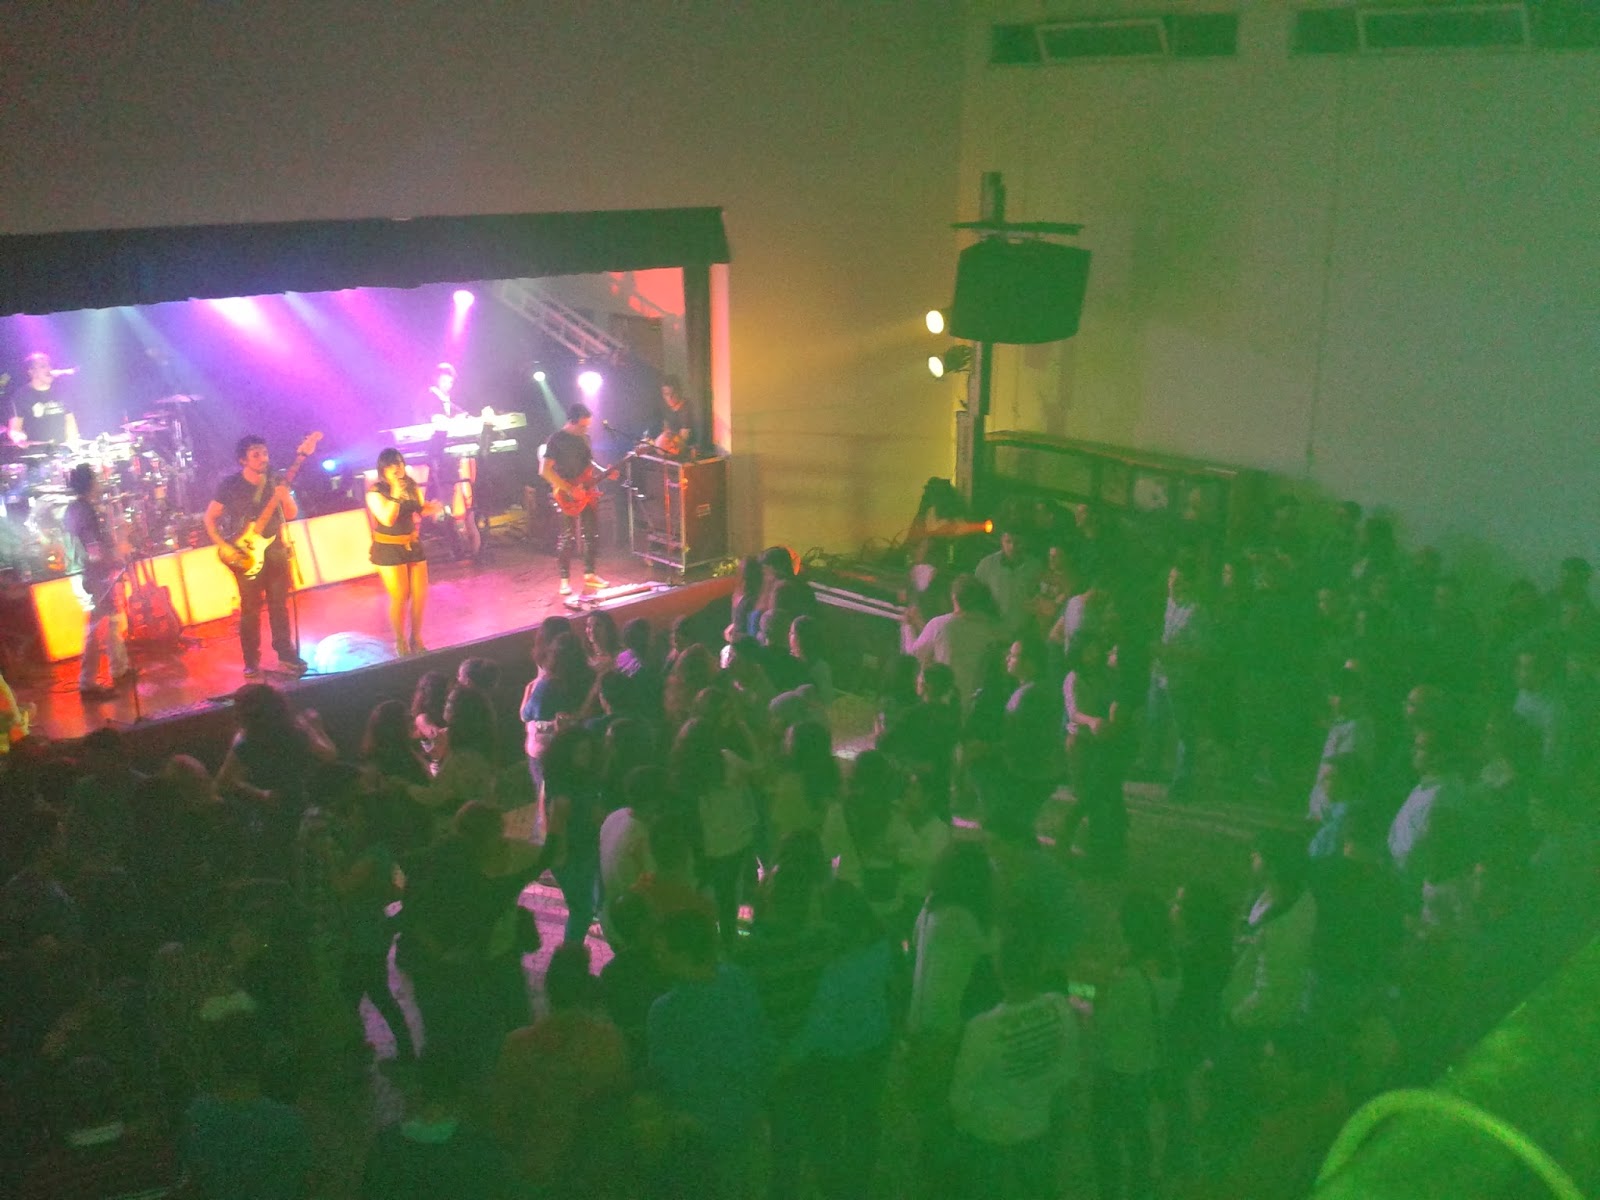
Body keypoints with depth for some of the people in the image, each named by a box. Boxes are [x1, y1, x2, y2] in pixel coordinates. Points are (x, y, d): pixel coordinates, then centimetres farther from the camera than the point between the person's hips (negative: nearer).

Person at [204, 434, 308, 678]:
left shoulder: (275, 482, 1)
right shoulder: (230, 485, -8)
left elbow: (291, 515, 3)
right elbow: (210, 518, -2)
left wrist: (286, 499, -18)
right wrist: (223, 546, -13)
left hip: (275, 551, 3)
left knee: (279, 606, 9)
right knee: (250, 610, 2)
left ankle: (287, 655, 19)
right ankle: (251, 662, 11)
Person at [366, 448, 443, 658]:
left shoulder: (412, 486, 2)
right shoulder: (375, 492, -14)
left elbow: (420, 509, 15)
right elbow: (388, 519, -26)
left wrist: (433, 508, -7)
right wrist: (396, 493, -28)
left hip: (413, 545, 5)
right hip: (389, 550, -5)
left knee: (420, 595, 6)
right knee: (400, 597, -4)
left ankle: (416, 638, 24)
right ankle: (400, 642, 13)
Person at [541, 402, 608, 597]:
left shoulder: (584, 438, 9)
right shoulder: (557, 439, -12)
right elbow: (545, 470, -17)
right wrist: (569, 489, -20)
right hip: (567, 496, -7)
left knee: (592, 533, 9)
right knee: (568, 536, -5)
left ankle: (589, 575, 22)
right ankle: (565, 580, 5)